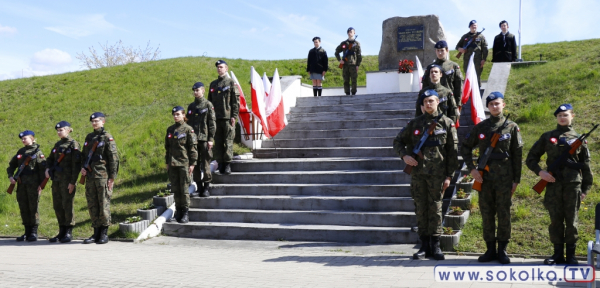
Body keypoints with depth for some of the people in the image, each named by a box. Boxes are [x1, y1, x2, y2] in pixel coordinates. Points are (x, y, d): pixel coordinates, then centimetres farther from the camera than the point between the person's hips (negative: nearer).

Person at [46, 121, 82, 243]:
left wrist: (72, 182, -15)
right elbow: (50, 159, 25)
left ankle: (69, 233, 2)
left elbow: (76, 164, -11)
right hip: (56, 179, 7)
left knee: (67, 205, -5)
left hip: (67, 180, -7)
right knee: (57, 206, 9)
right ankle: (62, 232, 17)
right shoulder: (57, 144, 15)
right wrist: (48, 168, 3)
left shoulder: (73, 144, -6)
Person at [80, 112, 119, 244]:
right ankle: (96, 233, 15)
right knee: (92, 205, 8)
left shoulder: (107, 137, -4)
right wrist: (82, 167, 6)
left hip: (103, 177, -6)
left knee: (104, 205, -3)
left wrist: (112, 177, -12)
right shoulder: (89, 137, 16)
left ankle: (104, 233, 5)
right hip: (90, 176, 7)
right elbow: (84, 155, 24)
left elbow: (114, 158, -7)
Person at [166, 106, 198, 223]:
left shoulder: (188, 129, -4)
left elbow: (193, 148, -5)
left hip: (184, 163, -5)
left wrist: (192, 164, -9)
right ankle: (178, 211, 17)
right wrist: (167, 162, 14)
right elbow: (167, 147, 18)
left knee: (184, 189, -3)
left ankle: (185, 213, 5)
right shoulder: (170, 129, 12)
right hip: (173, 164, 5)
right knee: (175, 189, 8)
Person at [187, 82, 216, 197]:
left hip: (205, 139, -5)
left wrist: (211, 139, -11)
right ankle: (199, 188, 14)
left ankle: (206, 188, 4)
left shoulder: (208, 105, -2)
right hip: (193, 139, 5)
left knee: (205, 164, -3)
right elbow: (188, 122, 18)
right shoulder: (191, 106, 14)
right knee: (195, 164, 6)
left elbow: (212, 123, -5)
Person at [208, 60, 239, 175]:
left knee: (228, 142, -4)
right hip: (216, 118, 5)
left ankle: (228, 164, 0)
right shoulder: (213, 84, 17)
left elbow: (236, 101, -3)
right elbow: (210, 101, 20)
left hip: (228, 118, -5)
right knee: (217, 142, 5)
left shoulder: (231, 83, 2)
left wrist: (234, 116, -10)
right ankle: (220, 164, 10)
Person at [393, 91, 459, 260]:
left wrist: (449, 175, -2)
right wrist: (404, 155, -4)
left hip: (437, 174, -2)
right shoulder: (415, 123, 10)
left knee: (435, 208, 1)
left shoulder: (447, 123, 4)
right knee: (420, 209, 5)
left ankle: (435, 245, 9)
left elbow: (453, 151, 3)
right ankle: (424, 245, 13)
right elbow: (398, 141, 16)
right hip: (417, 172, 3)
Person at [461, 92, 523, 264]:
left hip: (504, 177, -2)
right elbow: (466, 148, 13)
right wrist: (472, 169, 0)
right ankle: (490, 249, 15)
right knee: (486, 213, 6)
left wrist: (516, 179, 0)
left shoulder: (512, 127, 4)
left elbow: (517, 155, 4)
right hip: (484, 178, 2)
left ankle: (502, 250, 11)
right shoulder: (480, 127, 8)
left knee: (504, 213, 1)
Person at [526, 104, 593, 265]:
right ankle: (558, 254, 12)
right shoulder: (547, 137, 10)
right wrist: (540, 172, -6)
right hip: (553, 184, 1)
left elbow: (586, 166, 11)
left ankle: (571, 254, 11)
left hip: (573, 185, 0)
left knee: (571, 220, 2)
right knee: (555, 220, 4)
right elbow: (531, 159, 12)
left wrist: (585, 189, 5)